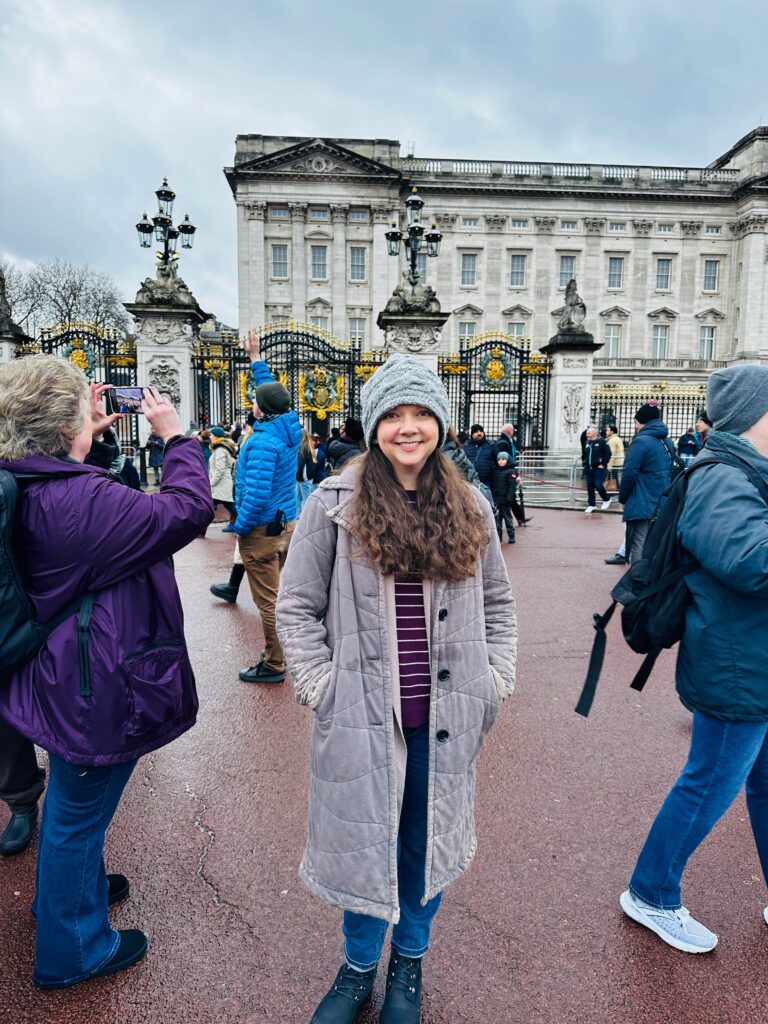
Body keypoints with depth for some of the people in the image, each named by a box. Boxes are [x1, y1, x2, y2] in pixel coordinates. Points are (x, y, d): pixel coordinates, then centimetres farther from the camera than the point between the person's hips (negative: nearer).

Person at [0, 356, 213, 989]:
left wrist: (91, 435, 7)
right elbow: (188, 510, -28)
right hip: (96, 688, -10)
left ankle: (65, 888, 56)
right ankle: (71, 951, 35)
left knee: (70, 801, 31)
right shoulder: (80, 500, -32)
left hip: (57, 673, 10)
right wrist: (175, 437, -15)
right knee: (79, 814, 12)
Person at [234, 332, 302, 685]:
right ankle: (282, 650, 33)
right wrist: (255, 358, 29)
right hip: (286, 523, 9)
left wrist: (241, 527, -13)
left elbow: (257, 493, -26)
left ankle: (273, 664, 10)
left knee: (267, 600, 0)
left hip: (263, 528, -9)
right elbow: (272, 391, 21)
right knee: (279, 592, 20)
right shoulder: (290, 427, 3)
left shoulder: (263, 441, -22)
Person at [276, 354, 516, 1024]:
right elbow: (298, 607, -3)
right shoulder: (334, 504, -8)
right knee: (365, 843, 14)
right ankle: (359, 967, 44)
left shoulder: (470, 508, 2)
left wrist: (496, 680, 4)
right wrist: (321, 687, -8)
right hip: (362, 717, -2)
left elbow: (498, 603, 11)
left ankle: (410, 963, 48)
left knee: (429, 841, 19)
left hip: (446, 718, 3)